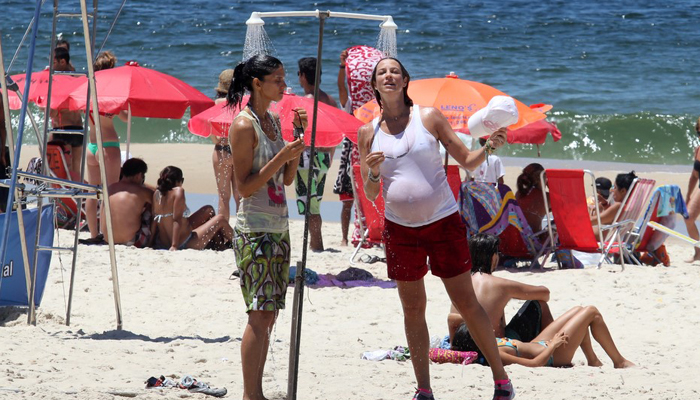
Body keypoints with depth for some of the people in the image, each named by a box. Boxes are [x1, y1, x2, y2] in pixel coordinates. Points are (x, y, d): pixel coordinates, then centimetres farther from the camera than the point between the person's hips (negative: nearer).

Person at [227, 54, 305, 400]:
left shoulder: (273, 121, 13)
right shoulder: (244, 125, -12)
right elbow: (244, 187, -15)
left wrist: (298, 136, 4)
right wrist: (281, 157, -20)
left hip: (278, 228, 9)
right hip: (254, 230, -9)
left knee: (268, 315, 8)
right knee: (260, 315, -11)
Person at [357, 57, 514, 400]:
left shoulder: (429, 118, -2)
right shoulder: (368, 133, 4)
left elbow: (468, 162, 1)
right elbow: (371, 195, 6)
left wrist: (490, 147, -18)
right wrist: (373, 173, -14)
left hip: (443, 223, -2)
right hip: (400, 228, 3)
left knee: (467, 304, -2)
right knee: (413, 309, 6)